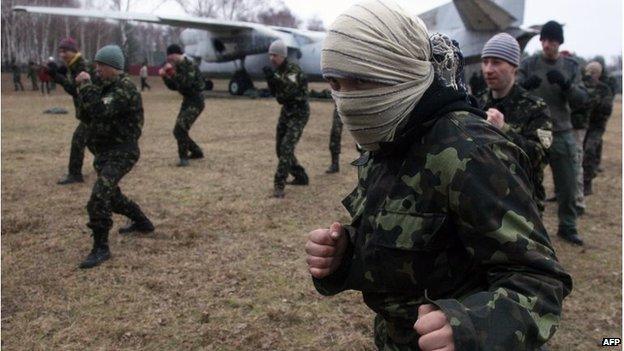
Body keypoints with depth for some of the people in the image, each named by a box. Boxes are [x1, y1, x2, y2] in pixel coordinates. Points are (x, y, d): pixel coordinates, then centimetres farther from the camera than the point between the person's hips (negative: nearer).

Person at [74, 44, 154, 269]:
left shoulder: (125, 88, -18)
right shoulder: (107, 87, 11)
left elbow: (100, 111, -32)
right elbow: (87, 117, 11)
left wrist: (86, 85, -22)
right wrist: (84, 90, -4)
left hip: (121, 153, -10)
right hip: (106, 152, 10)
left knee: (99, 197, -20)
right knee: (111, 195, 23)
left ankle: (101, 249, -11)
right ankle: (143, 223, 43)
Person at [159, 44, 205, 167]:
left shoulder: (189, 65, -15)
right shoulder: (178, 67, 11)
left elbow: (186, 84, -27)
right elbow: (173, 87, 15)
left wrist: (172, 73, -28)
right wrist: (165, 76, 0)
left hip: (196, 102, -10)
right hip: (187, 101, 10)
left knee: (180, 128, -21)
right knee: (178, 130, 12)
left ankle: (183, 157, -12)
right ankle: (197, 152, 27)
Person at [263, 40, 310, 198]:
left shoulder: (293, 69, -18)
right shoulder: (278, 71, 6)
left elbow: (291, 89, -33)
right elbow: (276, 93, 9)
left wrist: (275, 78, -43)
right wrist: (270, 80, -8)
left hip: (299, 113, -9)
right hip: (286, 112, 9)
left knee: (286, 148, -18)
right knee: (280, 149, 11)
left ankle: (279, 186, -16)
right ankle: (301, 177, 27)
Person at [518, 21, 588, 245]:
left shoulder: (571, 66, 6)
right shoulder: (528, 64, -1)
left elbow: (581, 99, -1)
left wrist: (565, 84, -20)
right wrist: (525, 85, -33)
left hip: (562, 135, 3)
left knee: (568, 186, 10)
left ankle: (567, 227, 27)